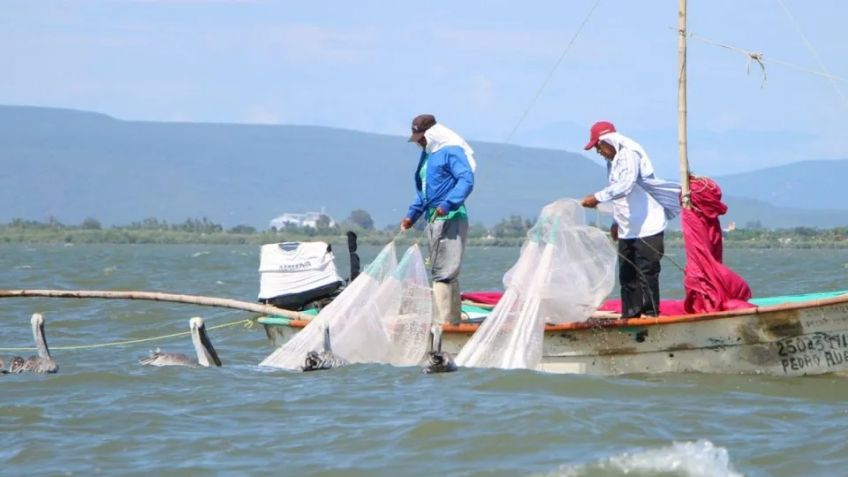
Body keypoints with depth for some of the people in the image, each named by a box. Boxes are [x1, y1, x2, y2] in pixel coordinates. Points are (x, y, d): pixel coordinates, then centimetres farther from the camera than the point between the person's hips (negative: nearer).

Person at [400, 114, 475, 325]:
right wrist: (413, 214, 21)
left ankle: (442, 321, -16)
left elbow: (467, 180, -19)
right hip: (433, 220, 10)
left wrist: (448, 204, -30)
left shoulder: (451, 151, -8)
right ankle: (454, 321, 13)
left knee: (443, 272, -13)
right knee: (442, 273, 10)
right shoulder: (427, 154, 21)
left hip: (450, 219, -10)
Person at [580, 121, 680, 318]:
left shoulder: (630, 154, -14)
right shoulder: (613, 161, 14)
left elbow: (625, 186, -29)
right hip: (627, 231, 9)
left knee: (646, 272, -8)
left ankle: (651, 314, -4)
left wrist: (598, 197, -31)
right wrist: (616, 222, 20)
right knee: (627, 275, 9)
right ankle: (630, 315, 13)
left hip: (647, 228, -9)